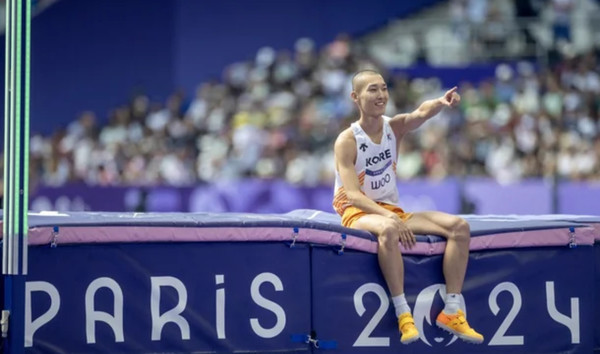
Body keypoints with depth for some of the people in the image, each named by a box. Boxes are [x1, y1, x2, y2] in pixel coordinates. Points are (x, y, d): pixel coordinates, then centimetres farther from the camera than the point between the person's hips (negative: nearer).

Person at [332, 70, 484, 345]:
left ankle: (451, 311, -12)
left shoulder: (394, 127, 1)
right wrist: (390, 217, -35)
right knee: (389, 228, -42)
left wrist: (441, 103, -47)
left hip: (390, 210, 6)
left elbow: (420, 114, -23)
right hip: (357, 213, -6)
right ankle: (403, 313, -35)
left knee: (459, 226, -12)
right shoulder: (347, 141, -13)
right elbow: (353, 195, -22)